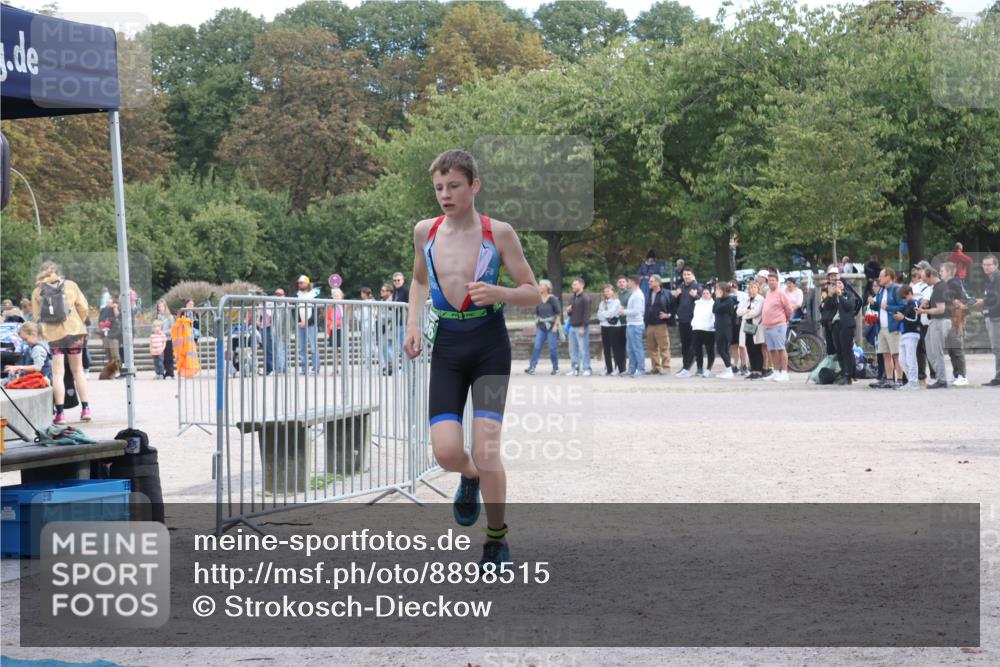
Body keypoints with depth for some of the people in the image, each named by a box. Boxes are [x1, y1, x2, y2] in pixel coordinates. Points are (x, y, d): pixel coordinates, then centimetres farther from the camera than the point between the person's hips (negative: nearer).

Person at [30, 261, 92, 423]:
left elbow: (36, 316, 3)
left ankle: (60, 413, -3)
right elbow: (83, 308, 2)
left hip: (52, 335, -1)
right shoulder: (70, 285, 3)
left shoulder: (37, 291, 3)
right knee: (78, 370, 12)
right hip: (74, 331, 1)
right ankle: (85, 408, 10)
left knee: (58, 373, 3)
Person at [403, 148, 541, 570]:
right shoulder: (424, 232, 4)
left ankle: (497, 540, 7)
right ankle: (470, 478, 28)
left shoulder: (499, 233, -6)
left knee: (485, 449, -12)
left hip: (490, 346, -3)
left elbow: (533, 294, -2)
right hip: (446, 348, 3)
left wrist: (498, 293, -22)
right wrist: (413, 323, 6)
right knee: (446, 452, -10)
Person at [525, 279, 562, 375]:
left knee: (553, 347, 0)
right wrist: (536, 325, 12)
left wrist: (556, 325, -14)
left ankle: (556, 368, 11)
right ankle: (531, 367, -9)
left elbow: (559, 313, -7)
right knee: (536, 346, -5)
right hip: (541, 327, 5)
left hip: (551, 327, -5)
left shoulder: (553, 299, -7)